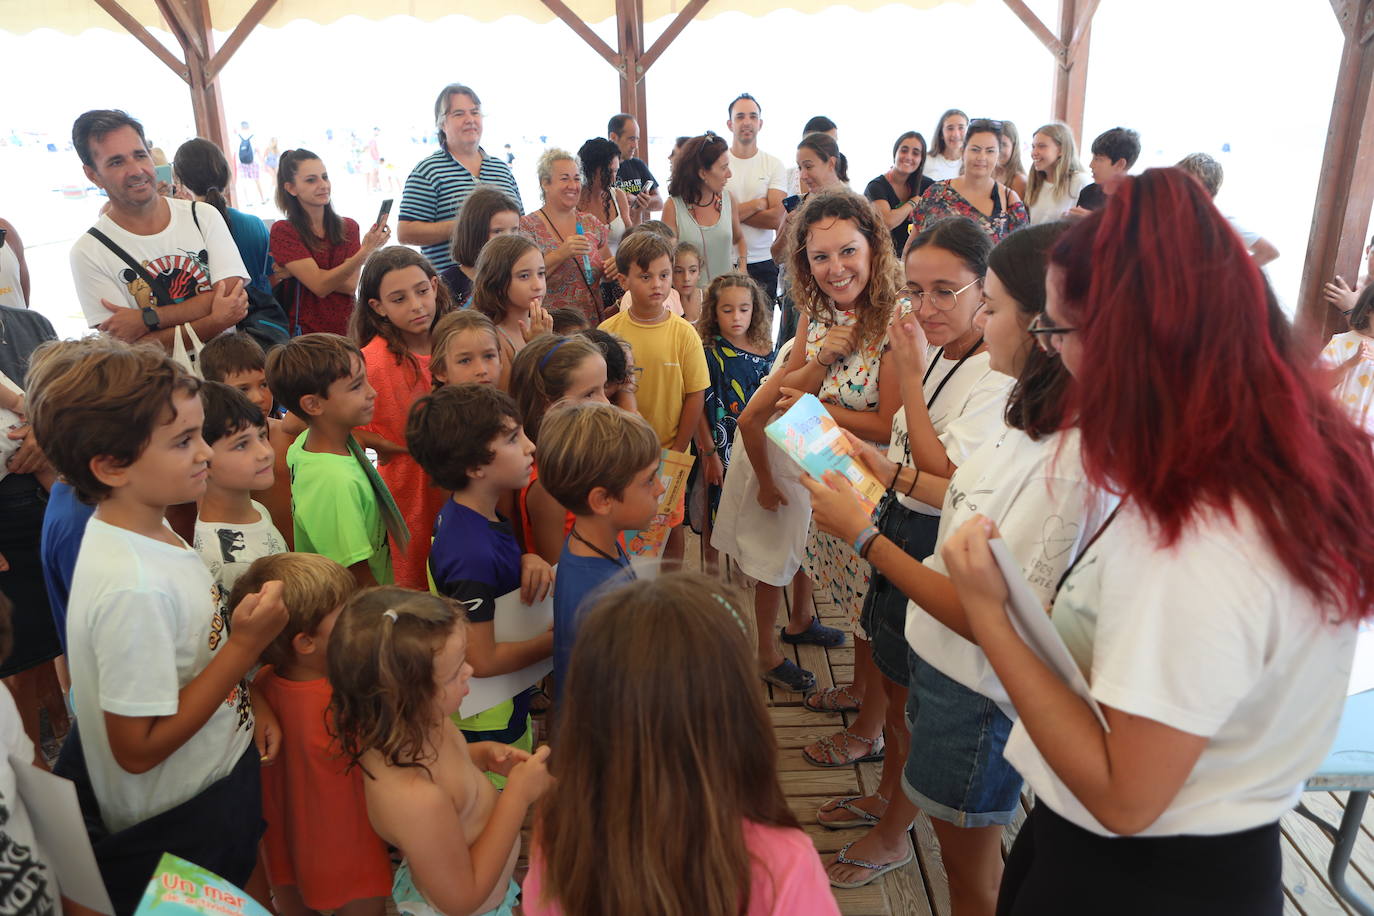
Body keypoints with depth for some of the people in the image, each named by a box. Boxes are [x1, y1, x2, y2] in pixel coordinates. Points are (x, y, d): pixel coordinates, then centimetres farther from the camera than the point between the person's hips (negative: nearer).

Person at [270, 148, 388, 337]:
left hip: (345, 331, 4)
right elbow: (319, 286, -13)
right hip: (305, 333, -4)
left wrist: (291, 272, -10)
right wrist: (366, 251, -22)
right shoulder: (282, 230, -1)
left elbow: (351, 285, -2)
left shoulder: (348, 227, 11)